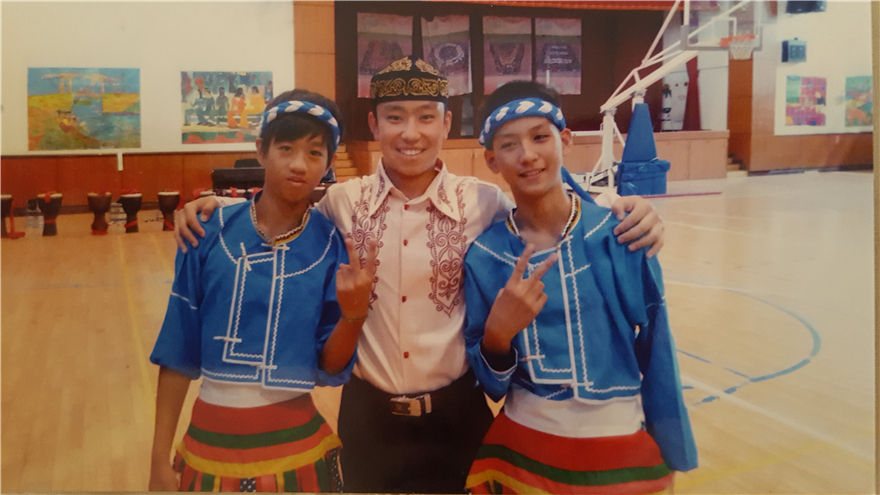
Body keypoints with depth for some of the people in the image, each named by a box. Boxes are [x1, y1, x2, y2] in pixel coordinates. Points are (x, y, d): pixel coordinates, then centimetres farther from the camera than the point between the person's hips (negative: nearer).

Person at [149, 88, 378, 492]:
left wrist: (353, 314, -25)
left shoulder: (333, 246, -9)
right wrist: (160, 462, 0)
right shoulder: (210, 234, -9)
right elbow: (178, 352, -3)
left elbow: (330, 368, -6)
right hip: (211, 442, 0)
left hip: (295, 442, 0)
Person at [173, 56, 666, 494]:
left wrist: (623, 210, -14)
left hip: (456, 415, 0)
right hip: (367, 416, 1)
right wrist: (215, 206, -5)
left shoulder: (483, 202, -8)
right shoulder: (343, 201, -5)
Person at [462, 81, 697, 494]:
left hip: (621, 453, 0)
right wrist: (497, 334, -24)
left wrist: (670, 454, 3)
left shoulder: (620, 236, -12)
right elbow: (492, 385, -4)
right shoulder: (484, 257, -9)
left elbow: (655, 349, -3)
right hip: (521, 452, 1)